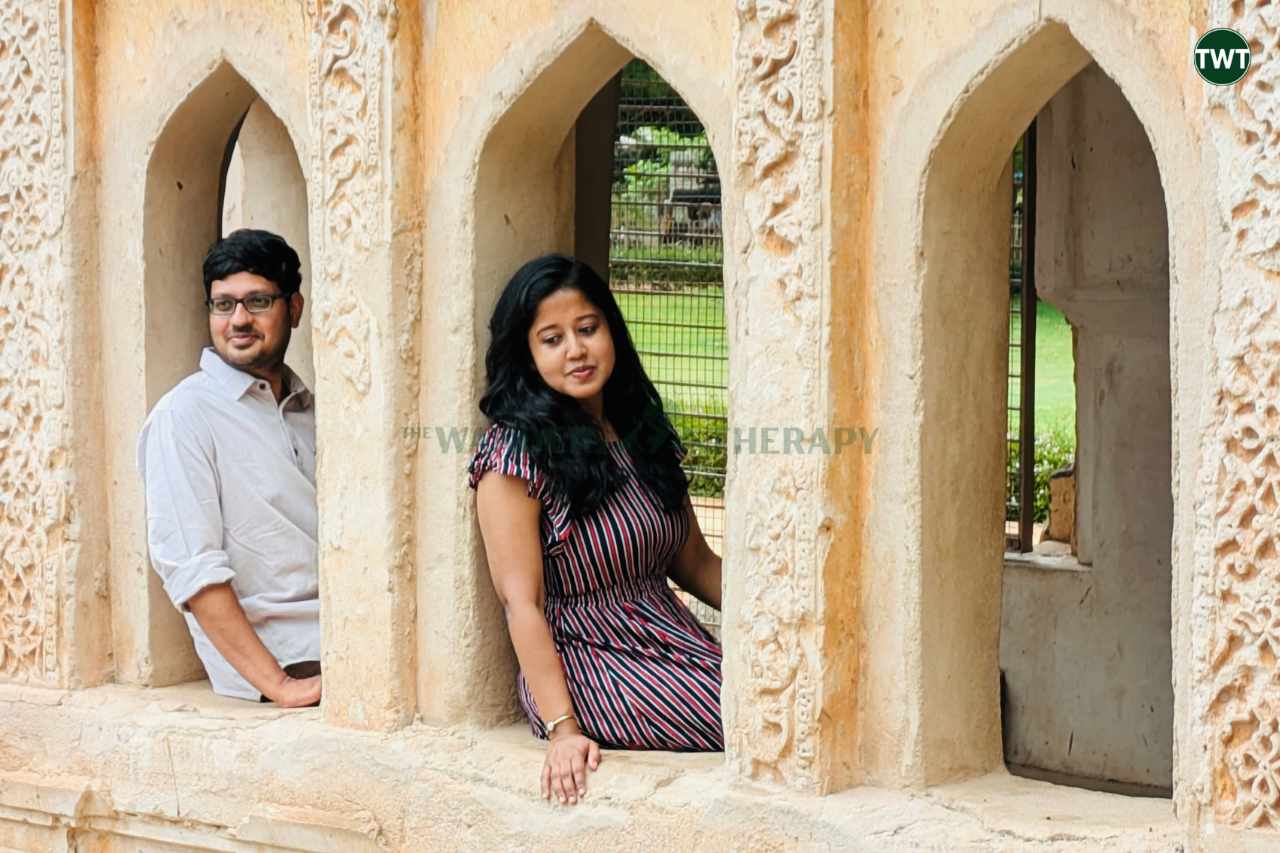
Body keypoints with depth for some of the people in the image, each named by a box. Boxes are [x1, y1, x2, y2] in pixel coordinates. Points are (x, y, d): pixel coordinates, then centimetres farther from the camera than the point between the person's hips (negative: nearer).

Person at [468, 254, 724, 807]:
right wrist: (562, 729, -22)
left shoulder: (644, 433, 13)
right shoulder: (516, 456, -8)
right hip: (588, 666, -6)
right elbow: (522, 602, -13)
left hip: (676, 646, 7)